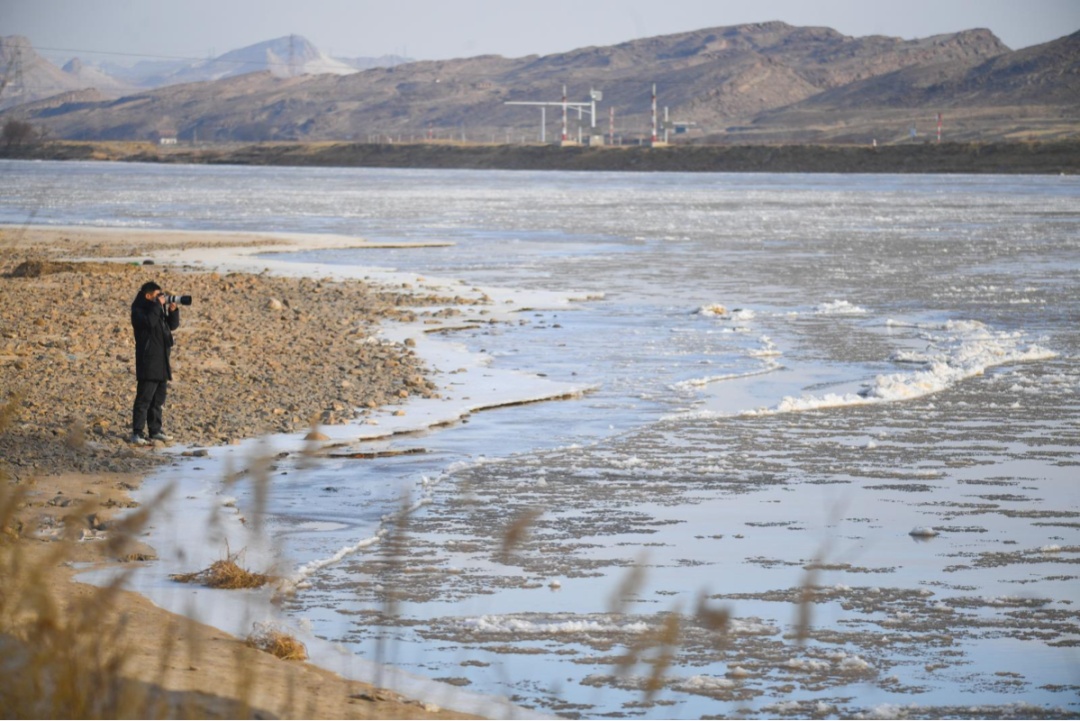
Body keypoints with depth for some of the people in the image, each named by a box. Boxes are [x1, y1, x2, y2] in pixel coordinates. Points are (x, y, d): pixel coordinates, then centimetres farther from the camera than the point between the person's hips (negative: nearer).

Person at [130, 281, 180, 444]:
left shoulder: (158, 310, 16)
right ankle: (137, 433, -9)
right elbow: (149, 322, -28)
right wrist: (158, 305, -20)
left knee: (158, 398, 12)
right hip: (148, 362, -9)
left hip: (161, 362, 9)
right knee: (144, 398, -10)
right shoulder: (139, 310, -8)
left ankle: (155, 431, 18)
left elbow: (173, 325, 16)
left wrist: (173, 311, 0)